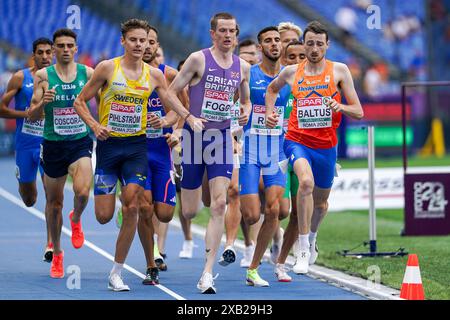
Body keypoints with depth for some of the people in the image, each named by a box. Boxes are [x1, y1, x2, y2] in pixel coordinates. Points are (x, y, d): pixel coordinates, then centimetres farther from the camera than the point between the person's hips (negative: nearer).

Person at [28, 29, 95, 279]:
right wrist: (42, 103, -22)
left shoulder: (87, 73, -1)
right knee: (54, 202, 10)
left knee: (82, 192, -24)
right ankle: (56, 253, 29)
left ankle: (76, 220, 12)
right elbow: (32, 116, -2)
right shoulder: (43, 76, -2)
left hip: (81, 143, -1)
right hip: (53, 144, 1)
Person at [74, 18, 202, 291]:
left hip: (137, 146, 2)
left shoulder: (154, 75, 3)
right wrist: (94, 125, -15)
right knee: (104, 216, -5)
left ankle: (117, 273, -1)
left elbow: (173, 103, 9)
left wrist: (190, 118, -11)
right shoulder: (107, 68, -4)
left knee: (131, 208, -11)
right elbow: (80, 101, 1)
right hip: (109, 144, -2)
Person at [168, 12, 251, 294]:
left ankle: (208, 274, -12)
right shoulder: (199, 59, -5)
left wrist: (246, 111, 1)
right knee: (190, 211, 0)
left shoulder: (242, 67, 8)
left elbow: (245, 99, 23)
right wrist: (189, 118, -15)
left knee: (219, 205, -12)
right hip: (195, 136, -3)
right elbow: (171, 93, -3)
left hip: (222, 137, 3)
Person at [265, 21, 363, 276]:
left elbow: (358, 112, -2)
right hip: (297, 140, -1)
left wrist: (341, 107, -22)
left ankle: (312, 239, 50)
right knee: (306, 181, -31)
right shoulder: (291, 72, 3)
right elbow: (272, 89, 27)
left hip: (326, 145, 1)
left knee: (321, 203, 16)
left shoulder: (339, 71, -1)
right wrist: (269, 113, 11)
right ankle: (303, 250, -26)